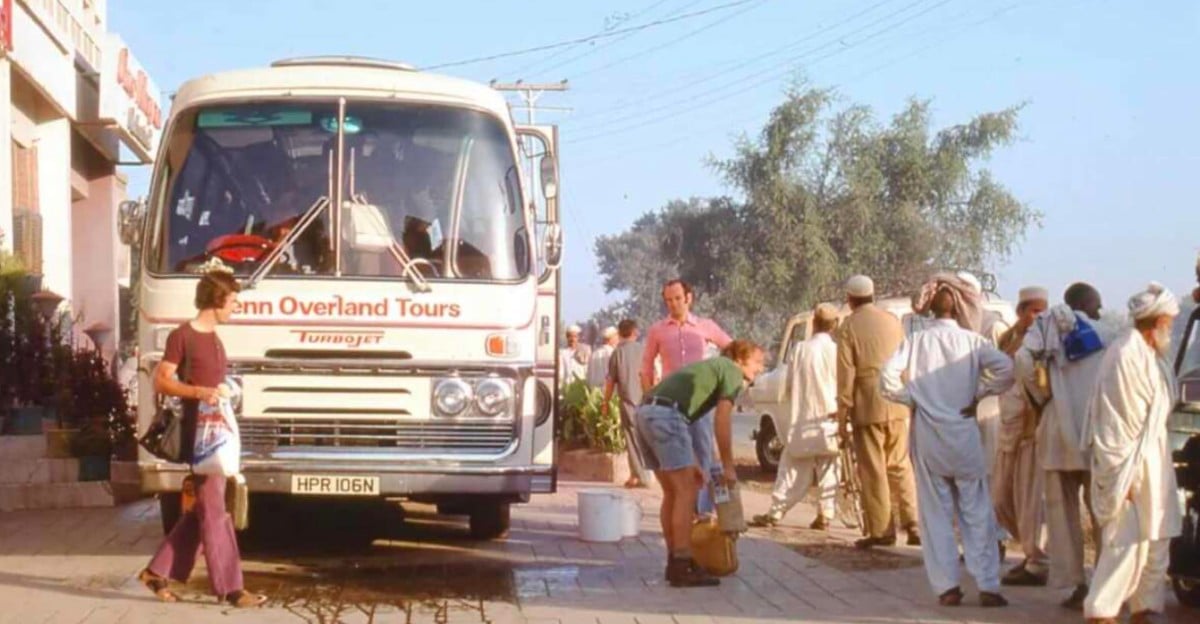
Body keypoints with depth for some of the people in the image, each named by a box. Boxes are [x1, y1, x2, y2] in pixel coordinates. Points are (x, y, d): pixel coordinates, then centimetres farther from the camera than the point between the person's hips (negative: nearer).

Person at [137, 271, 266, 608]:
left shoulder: (214, 338, 16)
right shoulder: (182, 336, -9)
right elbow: (161, 381, -13)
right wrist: (198, 392, -24)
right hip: (198, 432, -9)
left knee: (201, 510, 11)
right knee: (214, 511, -6)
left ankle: (157, 571, 19)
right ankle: (229, 587, -4)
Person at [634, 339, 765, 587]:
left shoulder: (710, 368, 31)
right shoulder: (732, 372, 5)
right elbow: (722, 421, -5)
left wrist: (693, 463, 29)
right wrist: (728, 466, 1)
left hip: (645, 413, 9)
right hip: (666, 415, -9)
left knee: (672, 493, 15)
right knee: (686, 492, -5)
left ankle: (675, 562, 19)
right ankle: (683, 567, -7)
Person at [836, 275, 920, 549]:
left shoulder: (850, 326, -7)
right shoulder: (893, 321, 7)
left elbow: (846, 373, -9)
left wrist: (843, 414, -5)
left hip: (868, 407, -4)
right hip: (897, 405, 5)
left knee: (874, 470, 1)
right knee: (900, 466, 12)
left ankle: (881, 531, 3)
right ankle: (914, 525, 7)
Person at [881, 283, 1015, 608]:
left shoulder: (915, 341, 1)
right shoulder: (971, 340, -2)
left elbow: (888, 377, -10)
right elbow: (1005, 368, -14)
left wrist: (911, 399, 3)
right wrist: (979, 394, -3)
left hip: (926, 436, 1)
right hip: (963, 434, -1)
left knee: (936, 512, 7)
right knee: (976, 511, 5)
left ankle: (947, 587, 5)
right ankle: (987, 586, 1)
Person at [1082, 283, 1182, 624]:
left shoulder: (1153, 355, 13)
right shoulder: (1125, 354, -16)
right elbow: (1115, 416, -18)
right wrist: (1123, 472, -19)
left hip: (1155, 459, 9)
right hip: (1130, 460, -9)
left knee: (1156, 540, 11)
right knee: (1128, 539, -9)